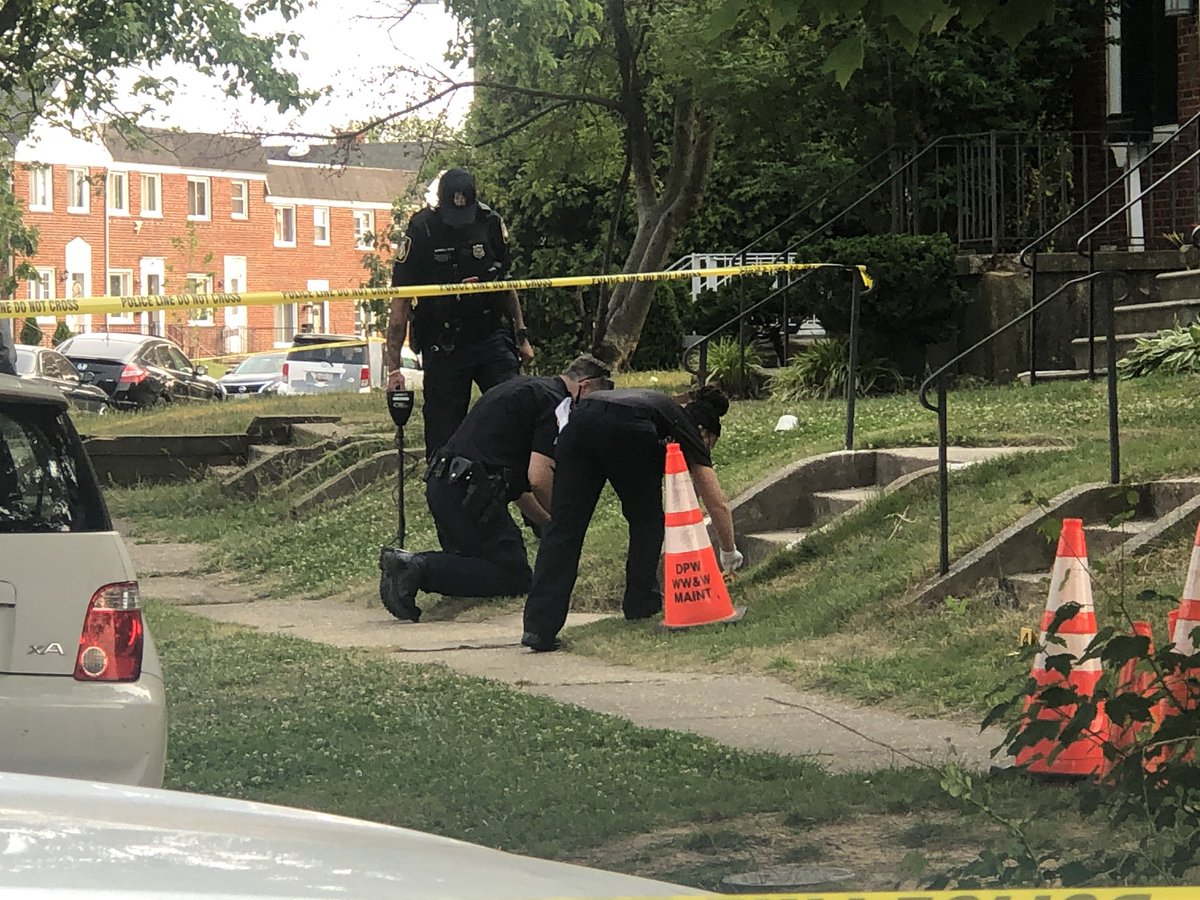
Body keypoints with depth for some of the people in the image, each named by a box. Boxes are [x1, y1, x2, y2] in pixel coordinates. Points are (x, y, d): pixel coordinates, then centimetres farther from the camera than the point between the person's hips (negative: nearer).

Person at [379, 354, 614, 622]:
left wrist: (547, 523, 31)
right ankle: (419, 569, -19)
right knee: (514, 577, -5)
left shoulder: (528, 388, 25)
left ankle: (408, 564, 2)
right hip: (469, 491, -10)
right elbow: (539, 478, -16)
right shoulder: (555, 403, -7)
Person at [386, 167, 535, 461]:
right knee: (443, 435, -1)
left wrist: (521, 336, 15)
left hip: (492, 337, 2)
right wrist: (394, 366, -10)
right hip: (443, 346, -2)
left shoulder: (491, 224, 2)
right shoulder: (421, 231, -8)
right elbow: (400, 301, -6)